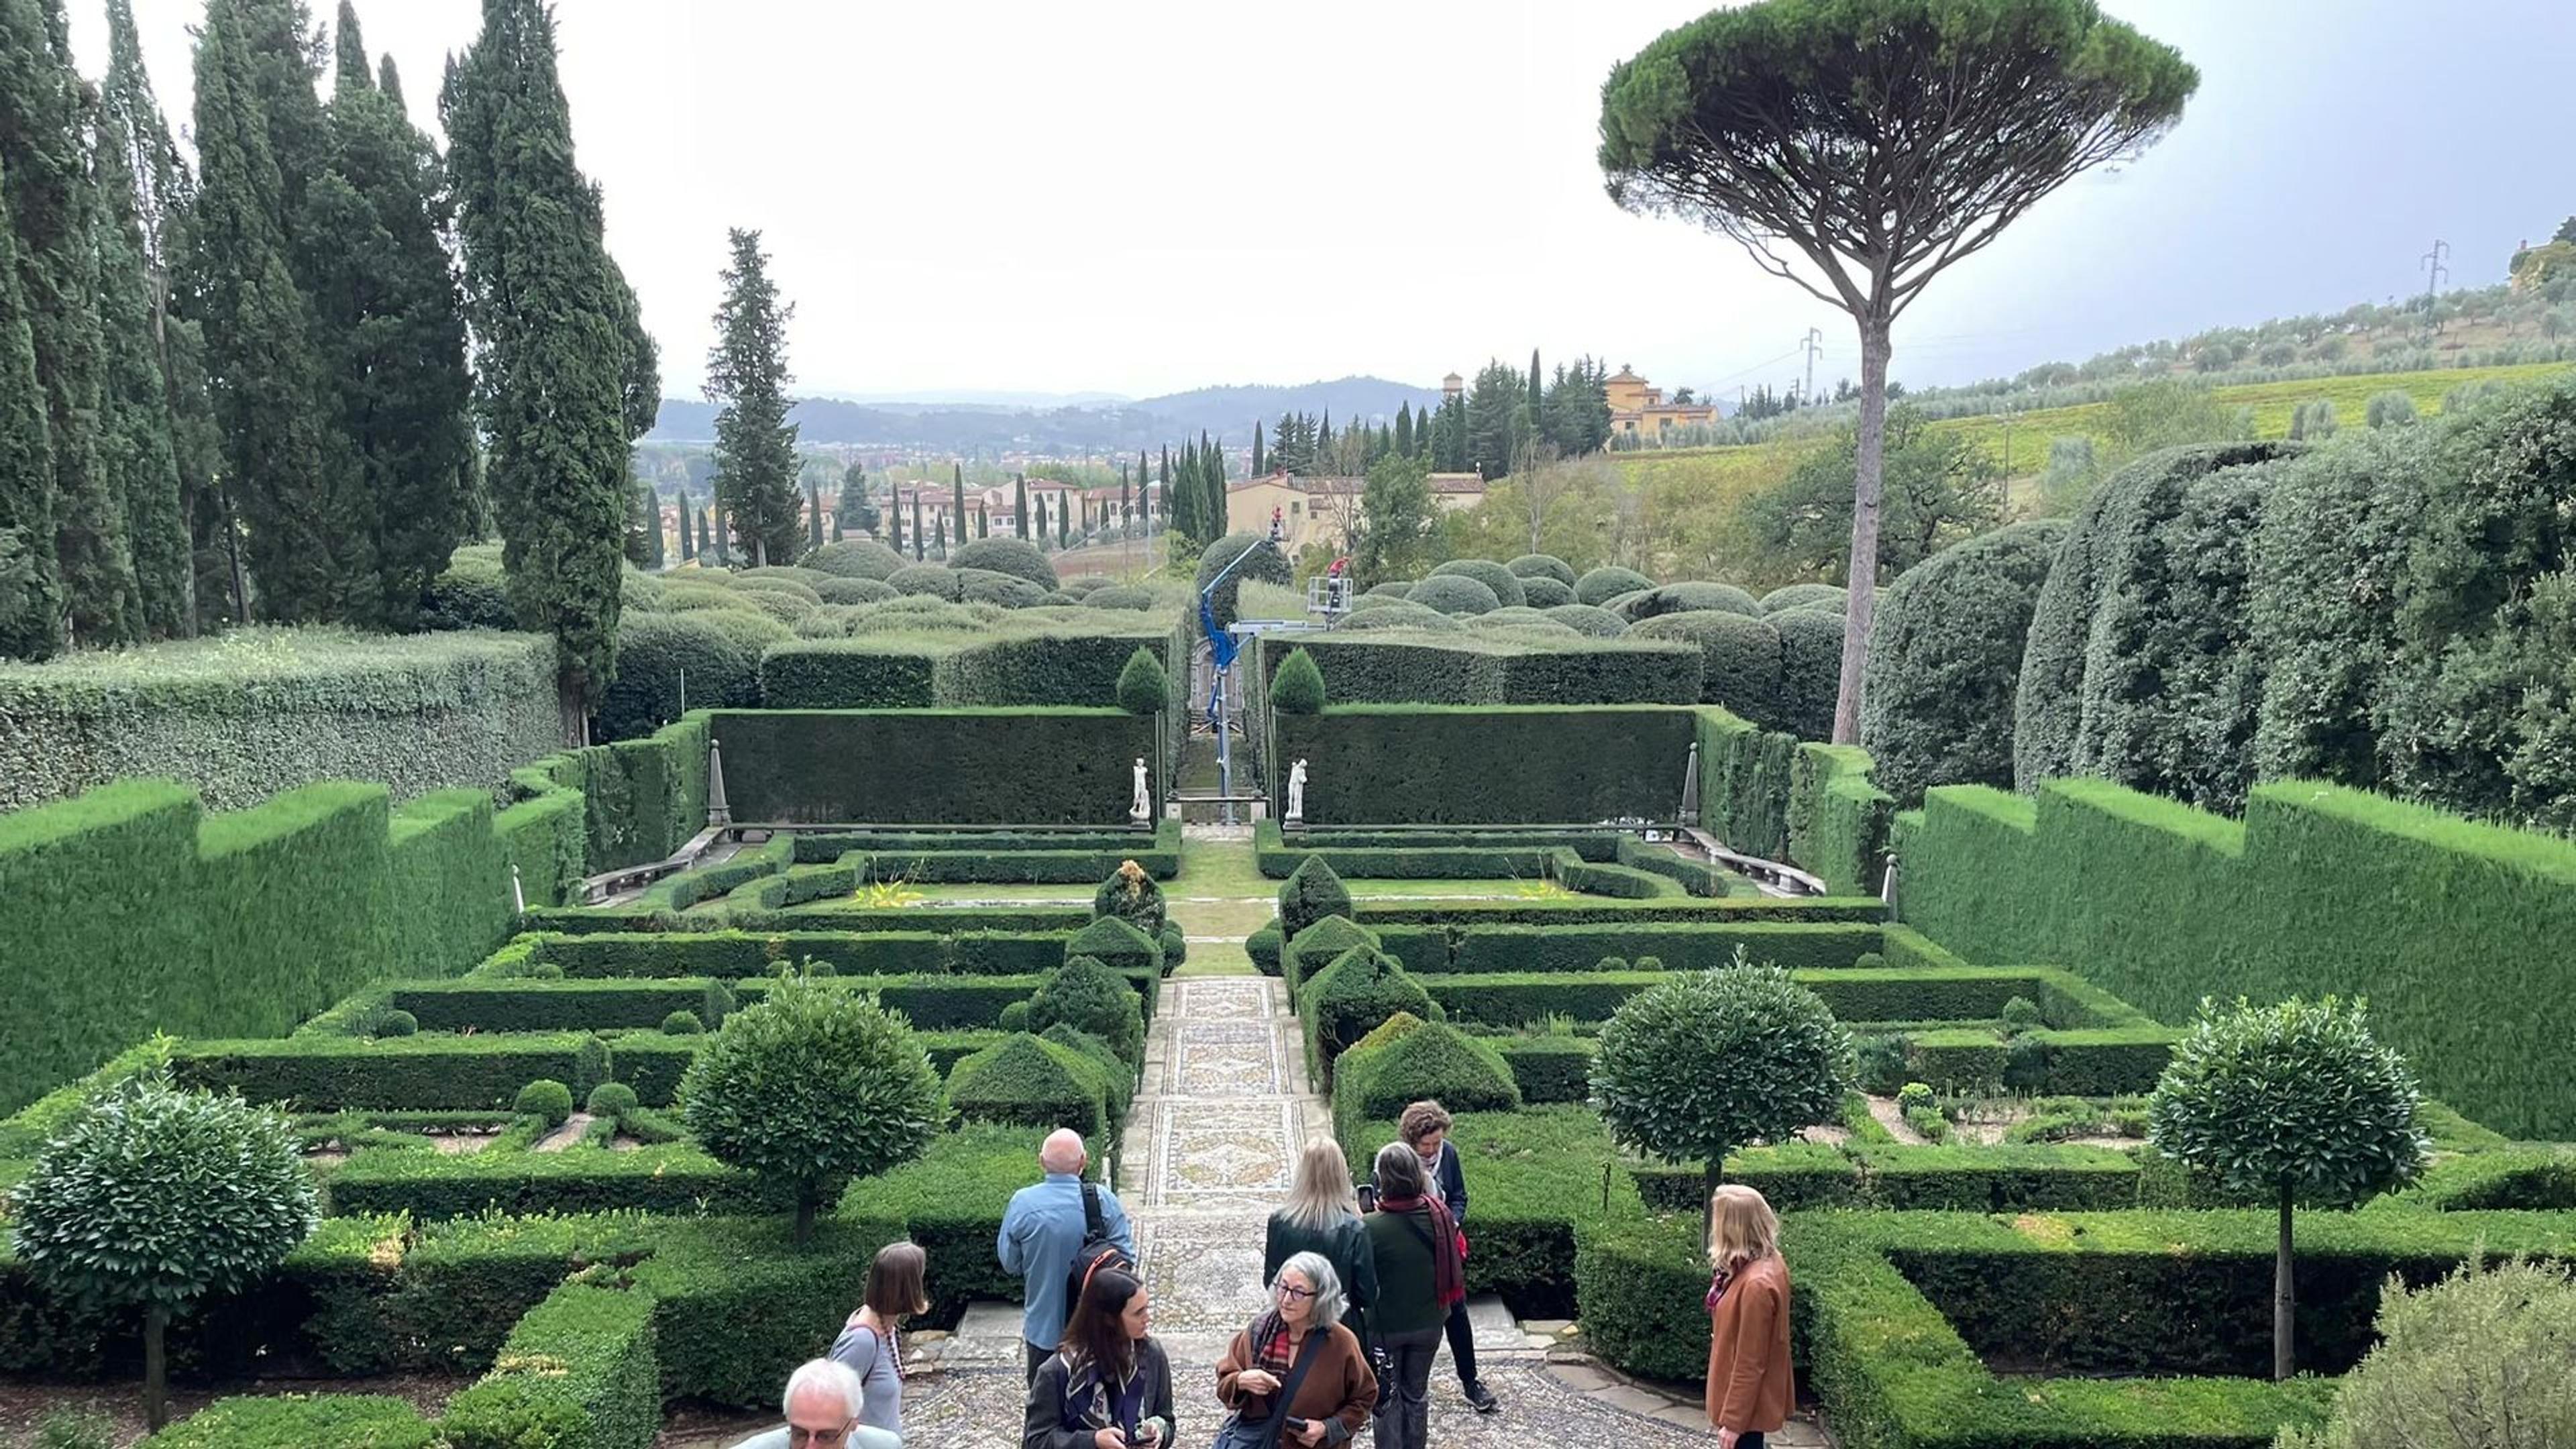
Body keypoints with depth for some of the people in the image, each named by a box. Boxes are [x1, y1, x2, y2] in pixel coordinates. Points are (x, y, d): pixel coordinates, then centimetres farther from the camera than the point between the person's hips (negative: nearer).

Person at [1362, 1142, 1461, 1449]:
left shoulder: (1372, 1227, -27)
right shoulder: (1439, 1216, -15)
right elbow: (1453, 1265, -1)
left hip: (1386, 1326, -3)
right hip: (1428, 1323, 4)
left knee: (1386, 1397, 16)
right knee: (1417, 1393, 23)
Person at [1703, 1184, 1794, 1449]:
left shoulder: (1756, 1284, -31)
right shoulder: (1770, 1264, -2)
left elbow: (1750, 1363, -25)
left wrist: (1733, 1420, -20)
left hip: (1746, 1403, -9)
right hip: (1746, 1395, 9)